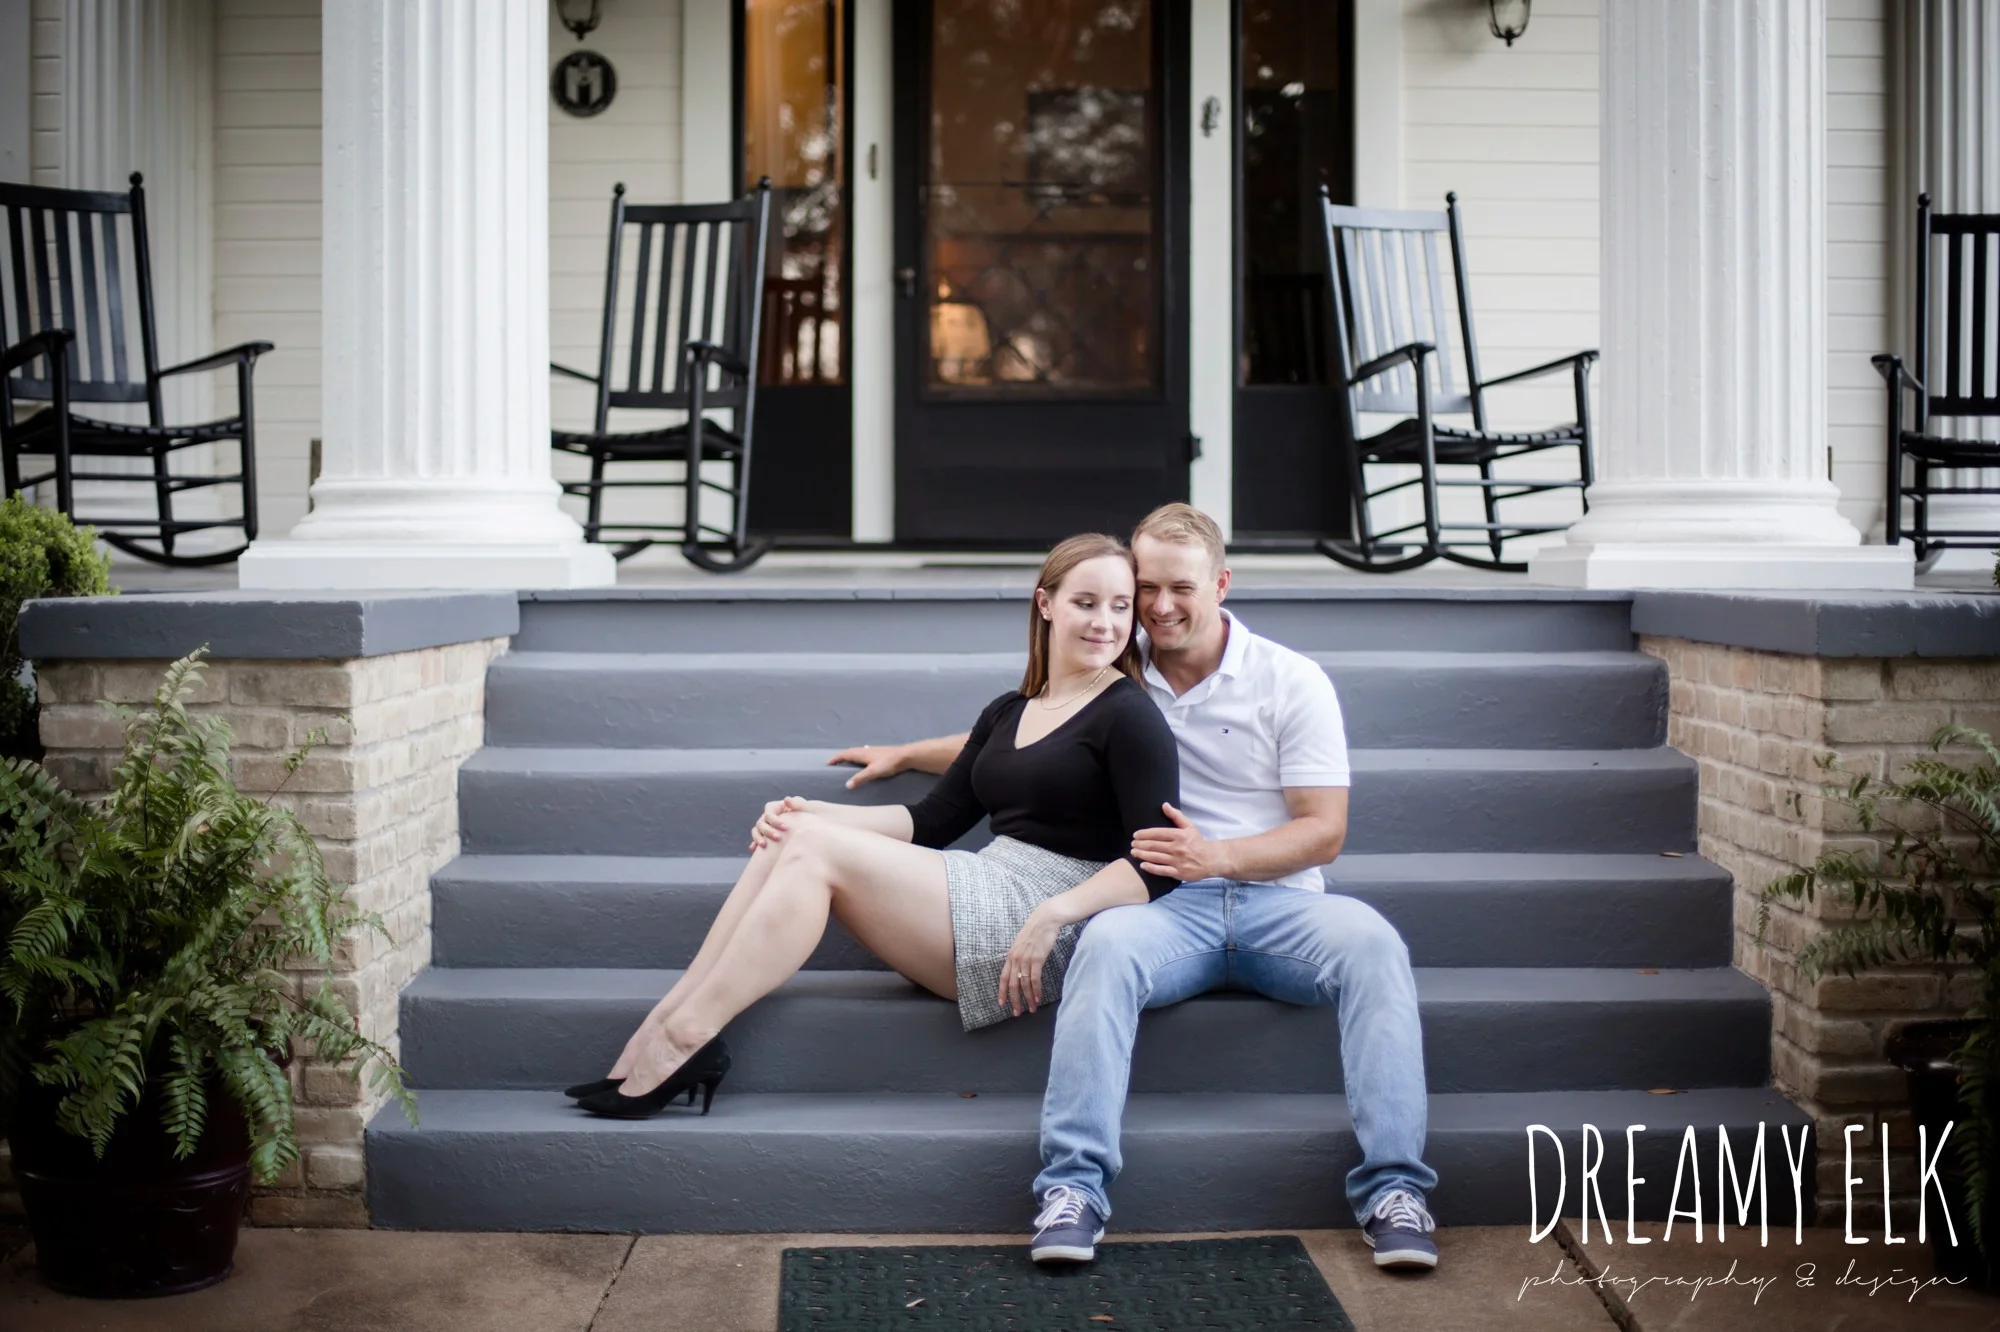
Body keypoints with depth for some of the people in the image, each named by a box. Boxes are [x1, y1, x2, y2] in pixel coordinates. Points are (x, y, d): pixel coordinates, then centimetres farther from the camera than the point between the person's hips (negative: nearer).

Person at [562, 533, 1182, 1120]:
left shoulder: (1130, 717, -3)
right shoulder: (1008, 712, 19)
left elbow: (1159, 865, -12)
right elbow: (930, 820, 16)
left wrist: (1054, 913, -25)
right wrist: (811, 812, 2)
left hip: (1043, 933, -7)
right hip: (989, 891, 8)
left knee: (816, 847, -17)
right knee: (792, 835, -9)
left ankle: (684, 1038, -16)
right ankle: (666, 1023, -15)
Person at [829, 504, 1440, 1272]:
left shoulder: (1291, 682, 4)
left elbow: (1325, 831, 0)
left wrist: (1217, 855, -16)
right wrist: (905, 754, 28)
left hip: (1277, 901, 0)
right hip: (1171, 911, 0)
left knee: (1371, 943, -33)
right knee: (1106, 942, -35)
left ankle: (1393, 1187, -29)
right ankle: (1073, 1189, -35)